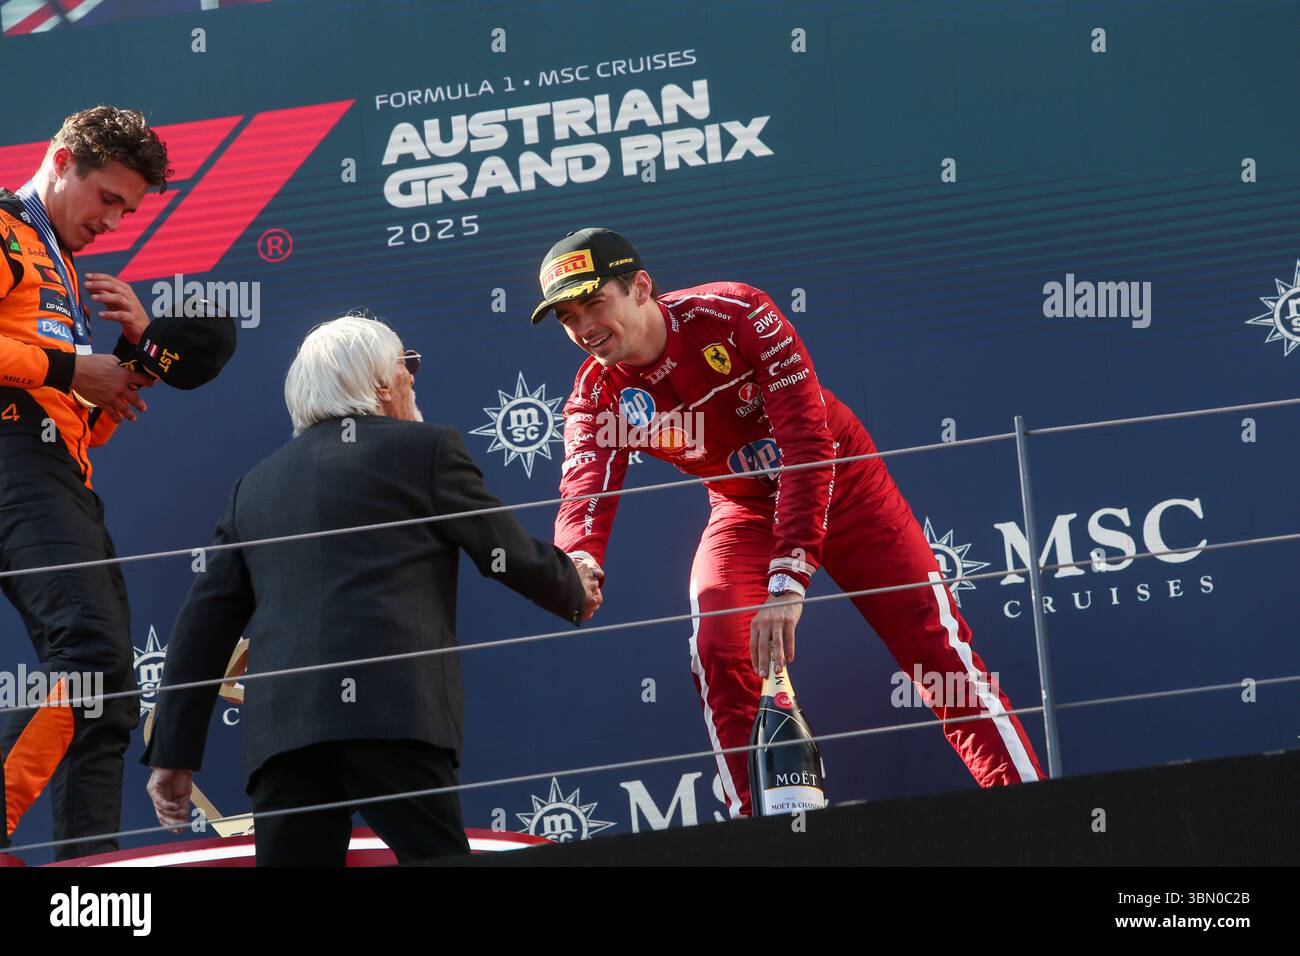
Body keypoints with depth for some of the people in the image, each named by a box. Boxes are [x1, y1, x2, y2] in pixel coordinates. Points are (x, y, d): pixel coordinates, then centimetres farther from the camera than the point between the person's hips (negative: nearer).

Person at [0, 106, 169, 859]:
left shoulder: (63, 270, 31)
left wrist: (136, 346, 14)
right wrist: (68, 369, -11)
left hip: (65, 484, 10)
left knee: (108, 703, 4)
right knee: (94, 656, -26)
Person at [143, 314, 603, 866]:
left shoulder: (256, 484, 23)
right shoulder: (427, 449, 9)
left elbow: (204, 624, 19)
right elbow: (509, 553, 15)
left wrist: (173, 753, 20)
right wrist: (574, 592, 37)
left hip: (278, 728, 4)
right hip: (393, 711, -4)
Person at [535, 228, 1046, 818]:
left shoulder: (736, 316, -30)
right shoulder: (598, 394, -16)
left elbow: (808, 447, -36)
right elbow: (584, 492, -29)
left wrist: (788, 582, -45)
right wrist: (580, 560, -56)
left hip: (843, 485, -3)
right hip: (745, 510, 3)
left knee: (933, 642, -11)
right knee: (719, 649, -20)